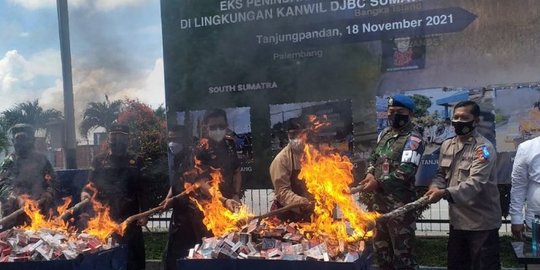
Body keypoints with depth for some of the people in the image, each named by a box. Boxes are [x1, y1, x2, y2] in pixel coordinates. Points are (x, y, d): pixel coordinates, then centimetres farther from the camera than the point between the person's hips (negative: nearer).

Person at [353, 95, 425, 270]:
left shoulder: (413, 139, -13)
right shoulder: (384, 133, 12)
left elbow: (405, 171, -22)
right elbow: (374, 157, 20)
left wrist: (378, 183, -22)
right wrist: (370, 174, 0)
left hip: (400, 202, -8)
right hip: (379, 199, 8)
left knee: (402, 250, 0)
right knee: (381, 246, 19)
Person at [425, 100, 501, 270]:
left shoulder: (483, 148, -15)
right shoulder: (447, 145, 7)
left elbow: (475, 183, -26)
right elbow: (441, 174, 13)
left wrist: (445, 193, -40)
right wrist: (435, 187, -11)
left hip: (481, 222, -7)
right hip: (457, 219, 7)